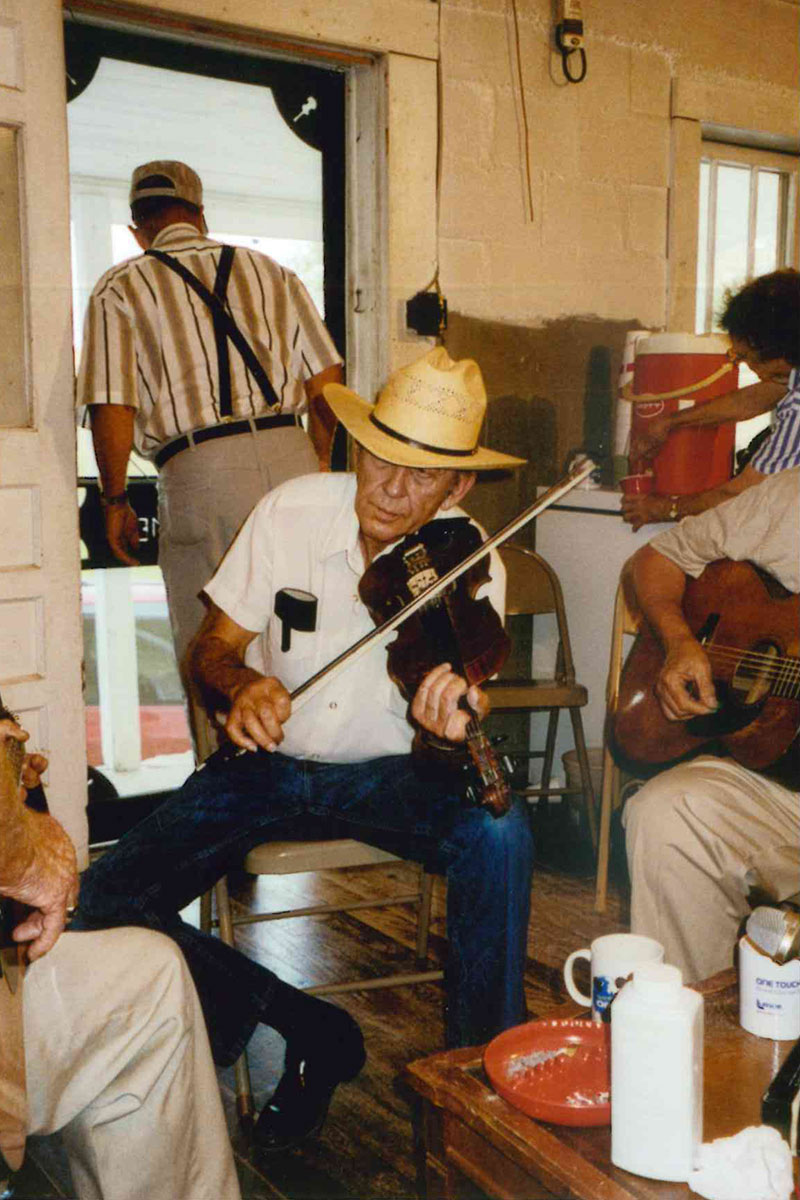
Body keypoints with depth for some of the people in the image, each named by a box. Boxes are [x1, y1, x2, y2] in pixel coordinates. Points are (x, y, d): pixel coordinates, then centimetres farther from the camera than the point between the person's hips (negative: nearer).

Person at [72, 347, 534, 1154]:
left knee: (499, 830, -32)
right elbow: (210, 649, -5)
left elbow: (454, 716, -17)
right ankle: (308, 1032, 2)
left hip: (384, 771, -1)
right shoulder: (291, 513, -10)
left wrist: (449, 721, -43)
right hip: (271, 760, 2)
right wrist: (240, 686, -29)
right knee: (107, 900, -15)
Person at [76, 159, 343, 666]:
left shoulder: (119, 289, 7)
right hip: (292, 457, 3)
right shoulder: (272, 271, 17)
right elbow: (327, 379, 11)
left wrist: (115, 500, 10)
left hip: (200, 472, -3)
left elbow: (111, 409, -3)